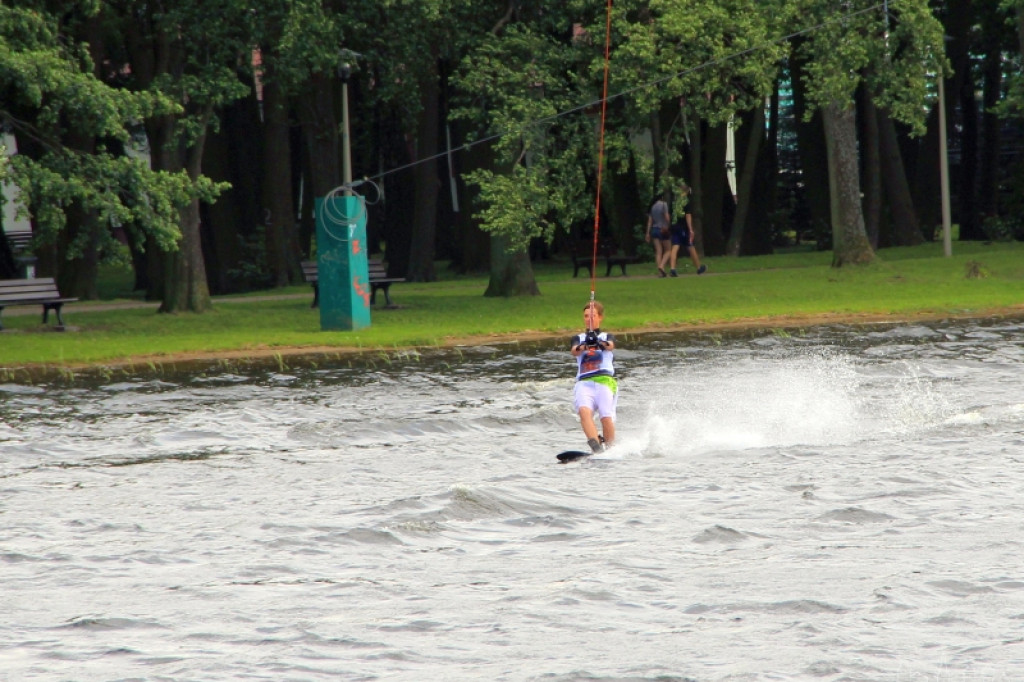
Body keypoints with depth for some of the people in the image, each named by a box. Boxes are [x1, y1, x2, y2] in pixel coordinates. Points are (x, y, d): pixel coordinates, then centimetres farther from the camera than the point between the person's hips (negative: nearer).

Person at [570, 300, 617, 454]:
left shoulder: (607, 337, 19)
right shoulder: (579, 338, 23)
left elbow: (610, 346, -6)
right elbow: (574, 351, -1)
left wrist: (600, 344, -31)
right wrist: (584, 346, -27)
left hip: (605, 380, -1)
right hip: (584, 382, 1)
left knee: (607, 418, -21)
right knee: (584, 410, -28)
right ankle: (597, 448, -40)